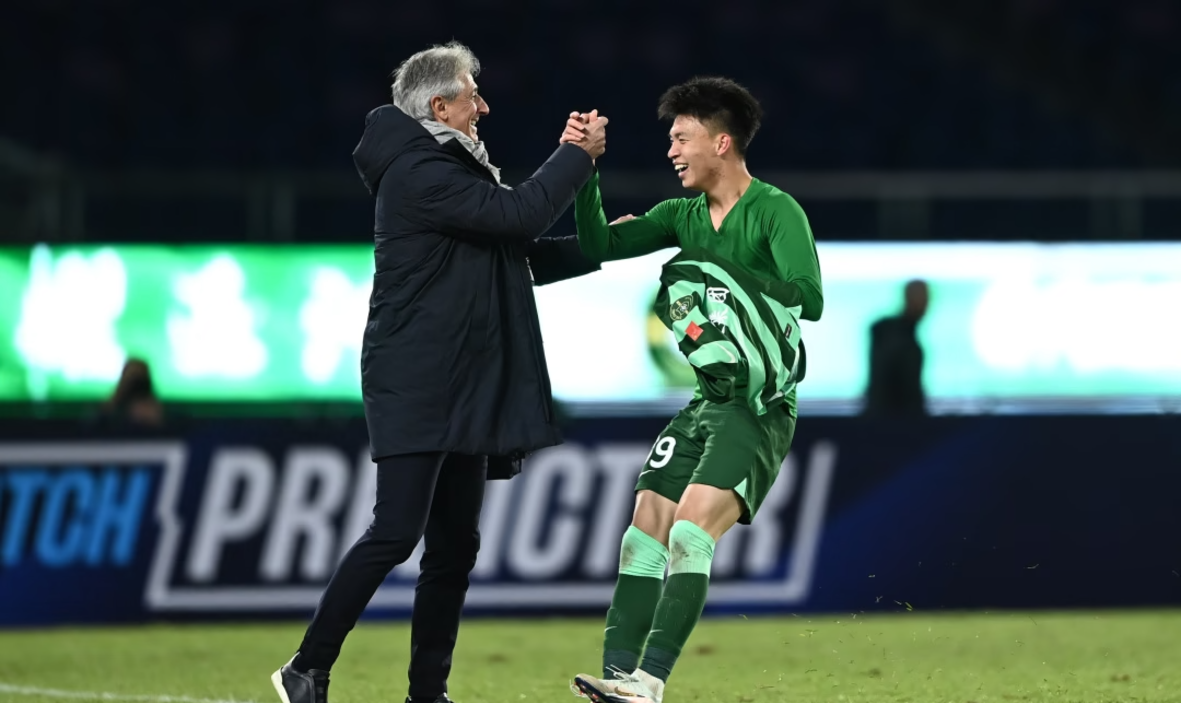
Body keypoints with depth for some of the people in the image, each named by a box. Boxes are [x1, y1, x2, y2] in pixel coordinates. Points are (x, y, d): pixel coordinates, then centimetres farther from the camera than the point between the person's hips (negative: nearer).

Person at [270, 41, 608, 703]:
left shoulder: (450, 170, 19)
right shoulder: (418, 173, -14)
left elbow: (520, 256, 24)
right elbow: (517, 215, -20)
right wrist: (579, 157, -8)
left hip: (464, 388, 10)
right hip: (416, 387, -10)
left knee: (455, 546, 8)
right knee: (397, 534, -14)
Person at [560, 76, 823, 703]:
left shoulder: (776, 212, -10)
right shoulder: (684, 215, 12)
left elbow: (809, 300, -21)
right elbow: (600, 246, 6)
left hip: (761, 405, -8)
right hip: (704, 401, 8)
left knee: (692, 527, -21)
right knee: (645, 531, -3)